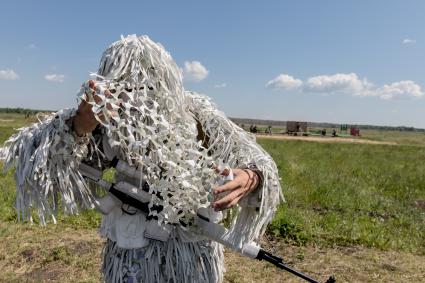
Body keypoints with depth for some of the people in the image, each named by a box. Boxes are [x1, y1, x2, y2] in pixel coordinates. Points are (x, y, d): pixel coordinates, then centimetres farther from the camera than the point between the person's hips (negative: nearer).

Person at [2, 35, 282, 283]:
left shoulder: (197, 113, -14)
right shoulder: (108, 119, -13)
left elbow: (255, 160, -11)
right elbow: (38, 157, -20)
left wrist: (250, 178, -35)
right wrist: (80, 124, -41)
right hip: (132, 253, 0)